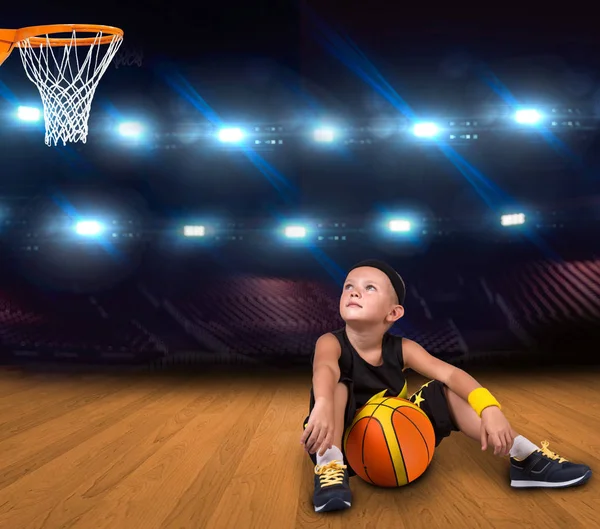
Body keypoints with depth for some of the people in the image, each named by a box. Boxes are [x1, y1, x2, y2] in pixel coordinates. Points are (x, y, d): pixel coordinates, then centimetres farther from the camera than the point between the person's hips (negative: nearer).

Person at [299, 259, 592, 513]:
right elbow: (325, 369, -43)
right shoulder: (331, 343, -19)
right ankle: (330, 470, -36)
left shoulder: (401, 348, -8)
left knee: (447, 391, -7)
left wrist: (490, 409, -37)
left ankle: (527, 458, -5)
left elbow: (451, 374, -19)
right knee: (338, 387, -29)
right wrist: (323, 406, -67)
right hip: (345, 443, -3)